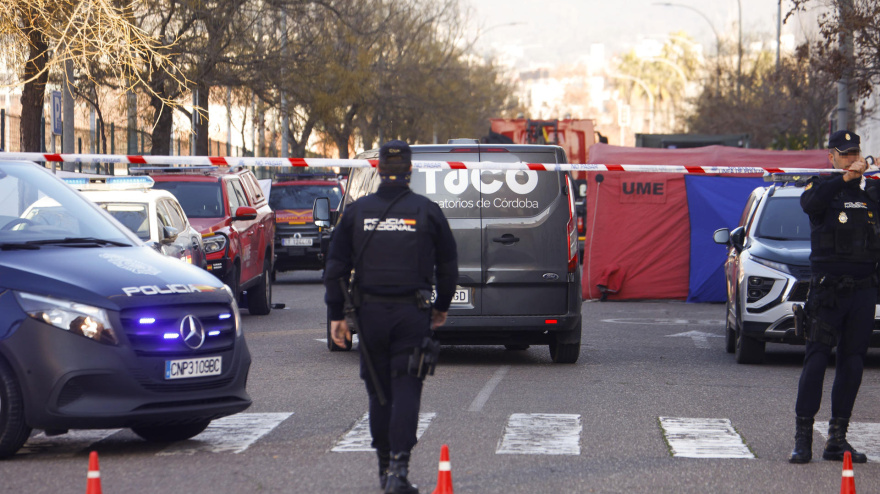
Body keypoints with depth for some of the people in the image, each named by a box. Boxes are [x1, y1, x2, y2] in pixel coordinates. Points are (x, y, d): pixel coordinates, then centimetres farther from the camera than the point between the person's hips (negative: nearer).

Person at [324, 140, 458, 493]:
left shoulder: (356, 211, 4)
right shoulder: (427, 211, 0)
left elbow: (335, 268, 5)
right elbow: (448, 265, 8)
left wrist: (336, 315, 9)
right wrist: (442, 307, 22)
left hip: (370, 314, 2)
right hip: (412, 314, -2)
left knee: (379, 391, 12)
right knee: (406, 390, -3)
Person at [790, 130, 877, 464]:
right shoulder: (822, 186, 1)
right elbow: (810, 202, -21)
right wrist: (845, 177, -32)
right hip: (827, 287, -4)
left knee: (853, 362, 4)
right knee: (817, 359, -7)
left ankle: (837, 440, 10)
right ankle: (803, 437, -5)